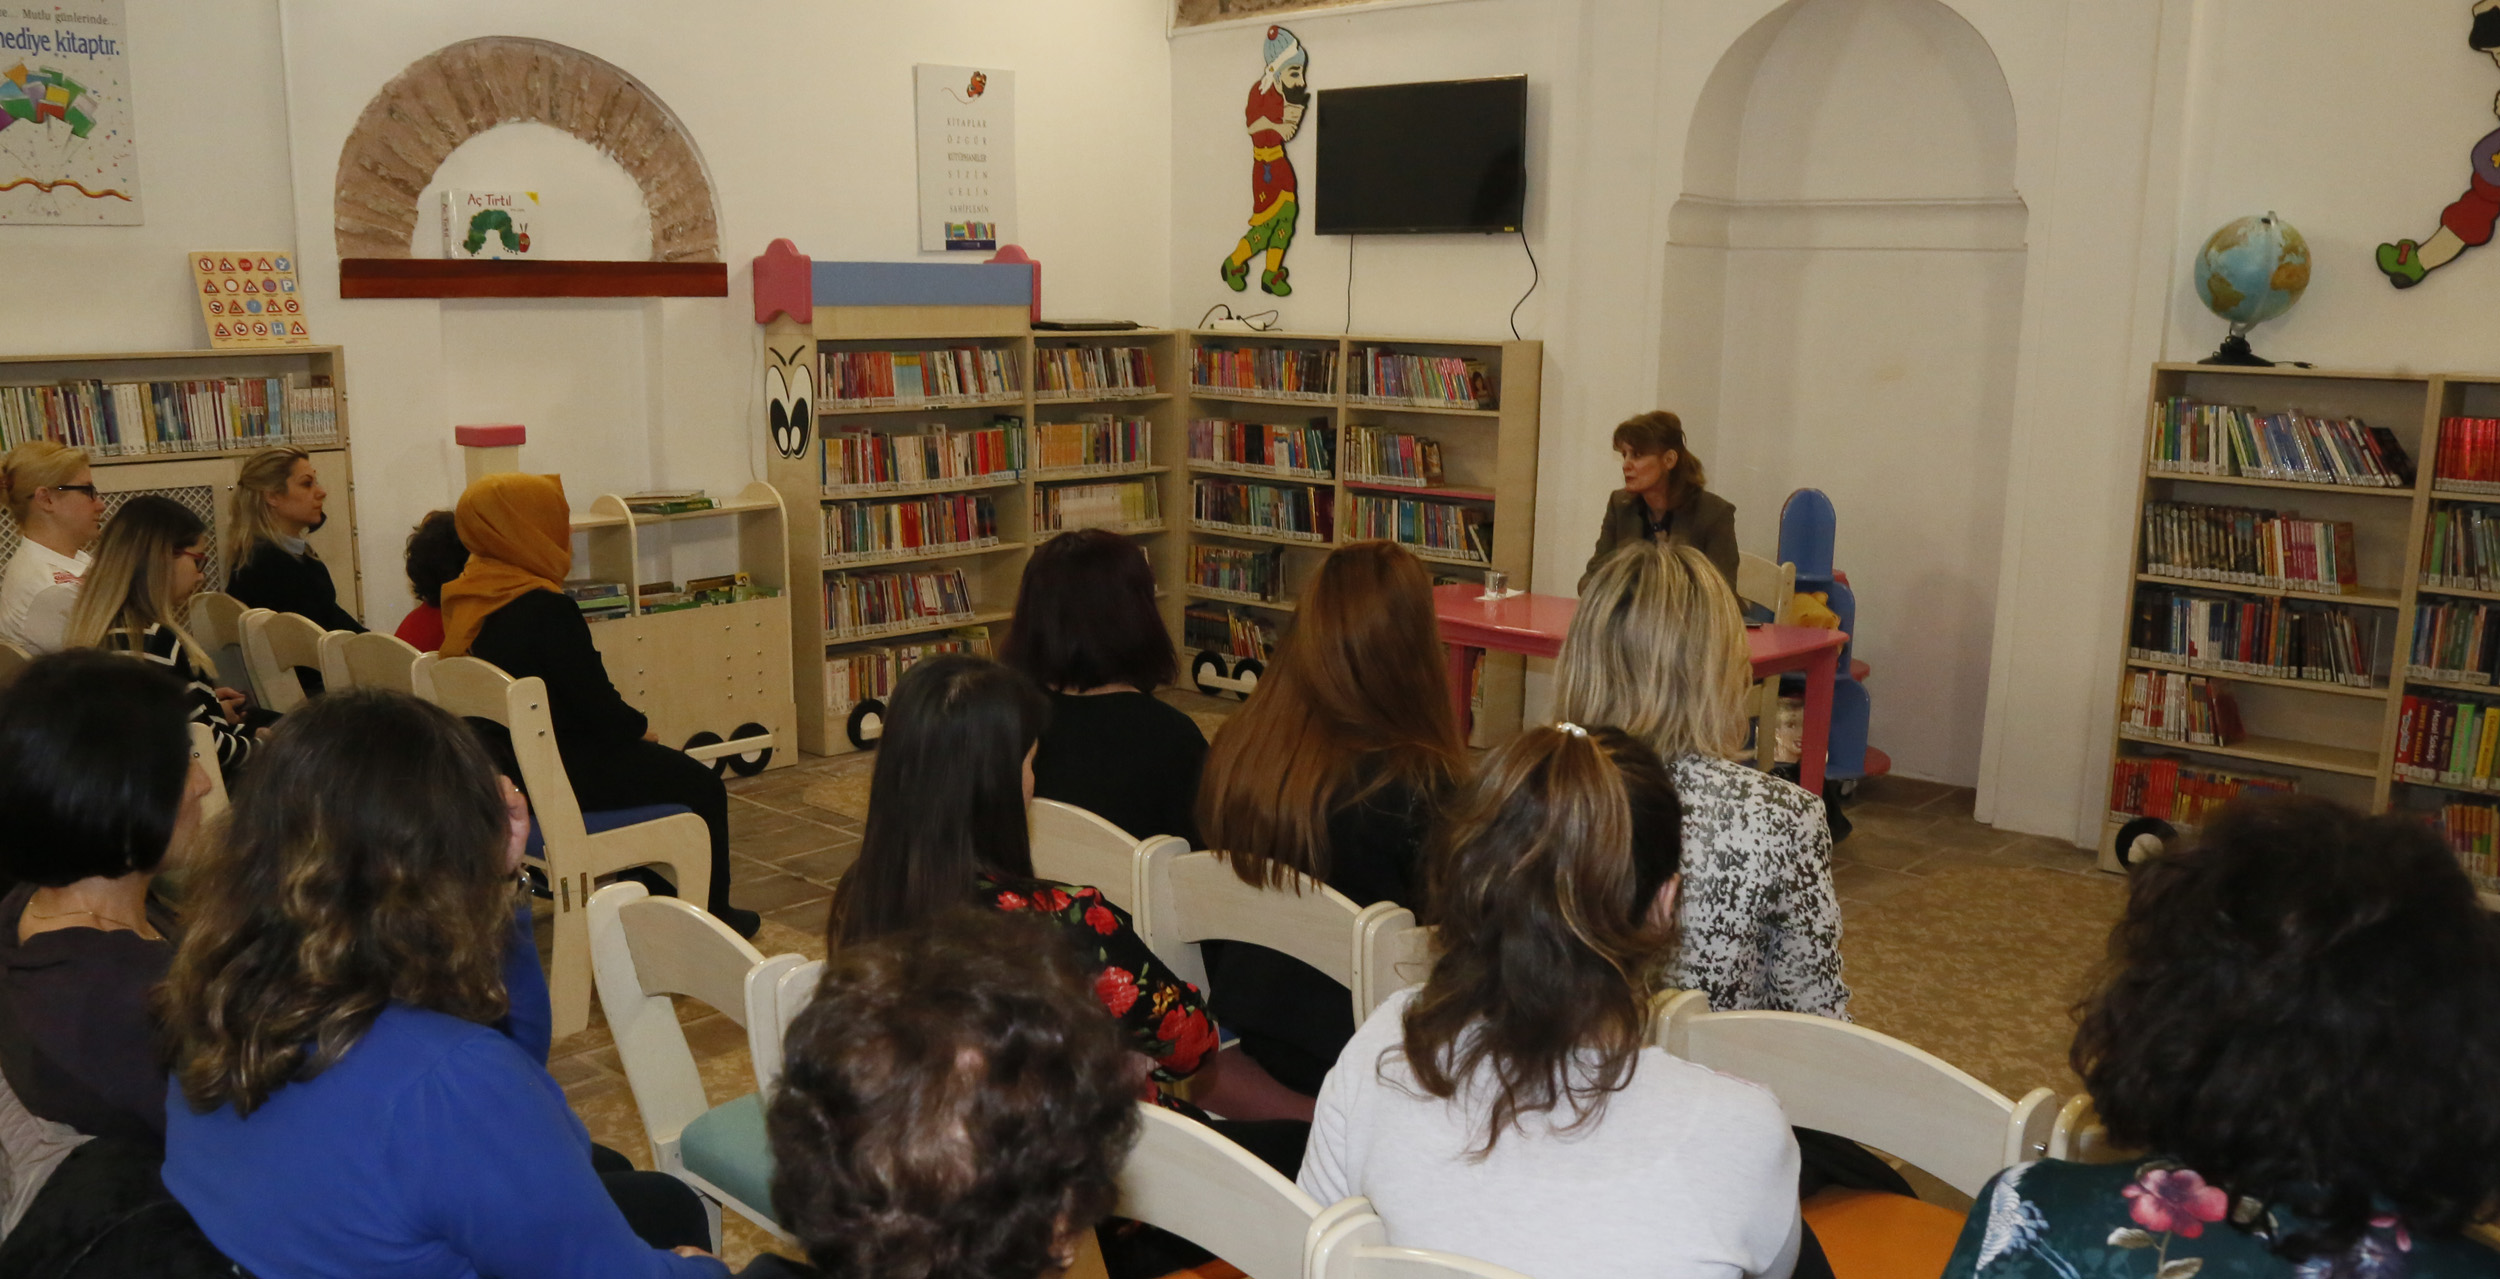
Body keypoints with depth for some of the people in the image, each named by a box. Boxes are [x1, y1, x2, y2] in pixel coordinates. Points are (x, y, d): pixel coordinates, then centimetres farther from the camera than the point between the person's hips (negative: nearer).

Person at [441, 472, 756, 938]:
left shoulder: (469, 600, 4)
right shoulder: (547, 609, -25)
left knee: (647, 762, 30)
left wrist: (628, 725, 13)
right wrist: (641, 728, 1)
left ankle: (657, 899, 37)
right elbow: (596, 702, -20)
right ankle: (710, 914, 24)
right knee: (702, 787, 8)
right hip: (557, 774, -9)